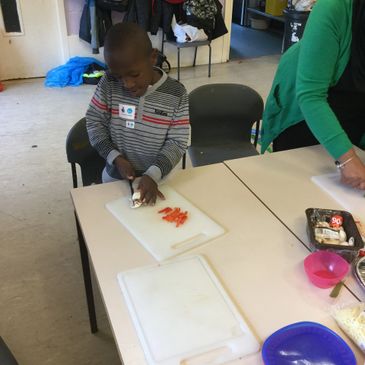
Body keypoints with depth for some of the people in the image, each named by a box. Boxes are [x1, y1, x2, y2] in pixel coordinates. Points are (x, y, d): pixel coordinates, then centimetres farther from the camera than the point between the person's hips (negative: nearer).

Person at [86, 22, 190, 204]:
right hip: (116, 176, 1)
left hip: (157, 177, 0)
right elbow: (94, 121, -5)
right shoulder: (108, 84, -13)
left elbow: (177, 142, -14)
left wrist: (153, 174, -25)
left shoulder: (176, 94, -15)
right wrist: (115, 157, -17)